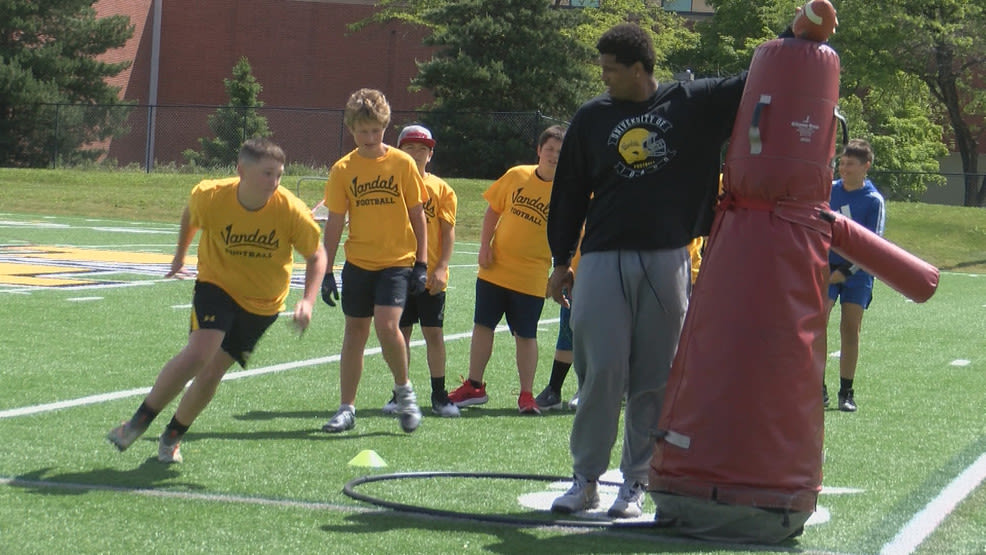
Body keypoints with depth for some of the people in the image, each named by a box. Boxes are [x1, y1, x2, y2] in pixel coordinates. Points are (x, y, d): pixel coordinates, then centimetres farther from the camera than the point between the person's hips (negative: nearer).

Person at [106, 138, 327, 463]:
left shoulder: (291, 211, -22)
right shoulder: (210, 197, -20)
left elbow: (316, 256, -8)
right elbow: (190, 216, 5)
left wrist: (308, 301, -22)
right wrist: (180, 256, 18)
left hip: (262, 304, 1)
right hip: (217, 286, -1)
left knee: (212, 372, -2)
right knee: (198, 354, -23)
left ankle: (172, 437, 21)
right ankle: (139, 422, -8)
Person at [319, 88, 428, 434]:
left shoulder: (403, 163, -3)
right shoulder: (343, 169, 1)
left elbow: (417, 215, 3)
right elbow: (334, 223, 4)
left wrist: (421, 263, -1)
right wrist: (325, 271, 0)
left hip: (397, 262, -3)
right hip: (358, 263, 3)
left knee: (387, 325, -20)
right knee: (355, 331, 8)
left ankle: (404, 391, 3)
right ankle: (347, 408, 17)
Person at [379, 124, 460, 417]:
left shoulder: (442, 189, 3)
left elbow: (448, 231, 1)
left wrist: (441, 267, -9)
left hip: (431, 275, -1)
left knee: (433, 333, 1)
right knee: (400, 332, 5)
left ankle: (439, 395, 8)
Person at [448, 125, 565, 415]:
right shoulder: (517, 176, 0)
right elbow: (493, 210, 9)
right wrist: (485, 246, -1)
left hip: (531, 277, -3)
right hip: (495, 269, 3)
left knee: (525, 335, 1)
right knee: (483, 325, 9)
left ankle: (526, 395, 12)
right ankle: (473, 386, 21)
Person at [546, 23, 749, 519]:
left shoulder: (693, 104, 4)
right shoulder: (592, 118, 8)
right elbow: (569, 194, 13)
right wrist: (561, 262, 11)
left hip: (668, 262, 0)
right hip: (603, 260, 0)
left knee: (655, 379, 3)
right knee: (601, 373, -3)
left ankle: (637, 482, 12)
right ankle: (585, 478, 7)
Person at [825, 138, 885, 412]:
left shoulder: (874, 200, -6)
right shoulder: (828, 190, 3)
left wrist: (846, 271, -14)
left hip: (856, 271, -2)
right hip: (827, 267, 2)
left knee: (851, 331, -2)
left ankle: (846, 392, 7)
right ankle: (818, 388, -3)